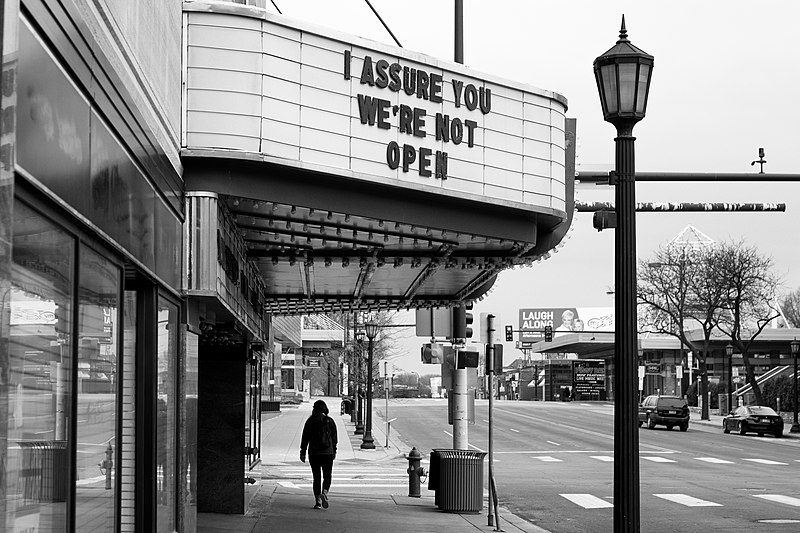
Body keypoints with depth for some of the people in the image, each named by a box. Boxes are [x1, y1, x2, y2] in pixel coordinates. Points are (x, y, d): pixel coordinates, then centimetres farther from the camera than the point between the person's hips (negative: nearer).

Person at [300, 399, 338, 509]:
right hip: (328, 453, 0)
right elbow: (334, 438, 4)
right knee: (327, 477, 9)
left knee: (316, 477, 8)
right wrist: (334, 451, 15)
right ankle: (324, 493, -17)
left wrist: (303, 453, 5)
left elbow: (305, 438, 0)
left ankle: (318, 500, 3)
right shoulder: (330, 421, 0)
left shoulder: (310, 421, -1)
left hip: (314, 453, 0)